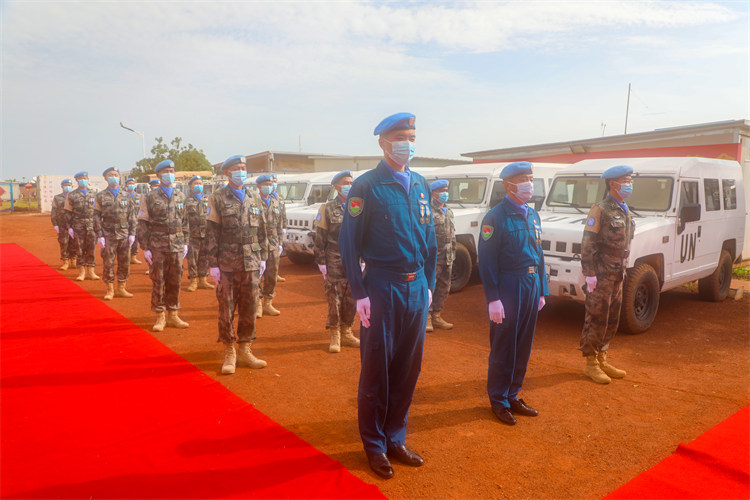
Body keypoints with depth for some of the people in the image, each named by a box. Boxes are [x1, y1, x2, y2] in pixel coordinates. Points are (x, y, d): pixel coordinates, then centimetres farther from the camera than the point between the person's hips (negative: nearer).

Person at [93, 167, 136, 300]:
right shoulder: (101, 196, 3)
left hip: (124, 234, 2)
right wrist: (99, 235, -6)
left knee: (124, 263, 5)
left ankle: (121, 289, 16)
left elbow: (132, 216, 9)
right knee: (108, 263, 1)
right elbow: (96, 217, 1)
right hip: (108, 235, -2)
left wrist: (132, 234, 2)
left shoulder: (127, 196, 9)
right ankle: (110, 290, 11)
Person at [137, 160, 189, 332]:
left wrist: (185, 243, 9)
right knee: (158, 282, 2)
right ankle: (160, 317, 12)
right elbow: (142, 224, -2)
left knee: (175, 282, 7)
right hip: (157, 246, -3)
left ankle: (173, 315, 18)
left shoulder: (181, 197, 10)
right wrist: (145, 248, -6)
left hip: (177, 246, 3)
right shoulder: (151, 198, -1)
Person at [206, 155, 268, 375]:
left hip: (251, 264, 3)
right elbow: (211, 234, -3)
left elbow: (261, 231, 14)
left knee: (249, 308, 8)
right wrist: (213, 264, -8)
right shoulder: (217, 199, -1)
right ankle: (229, 353, 15)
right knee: (226, 309, 3)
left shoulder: (255, 199, 11)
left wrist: (263, 258, 9)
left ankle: (245, 350, 20)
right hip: (227, 265, -3)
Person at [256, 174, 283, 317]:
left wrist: (279, 243, 13)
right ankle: (257, 305, 7)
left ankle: (268, 304, 18)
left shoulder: (276, 203, 14)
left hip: (273, 245, 5)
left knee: (272, 275, 7)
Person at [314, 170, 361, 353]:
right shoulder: (328, 209, -1)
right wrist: (321, 262, -6)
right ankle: (335, 336, 12)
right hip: (335, 263, -3)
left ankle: (346, 333, 22)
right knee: (334, 300, 0)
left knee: (352, 300, 8)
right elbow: (320, 238, -2)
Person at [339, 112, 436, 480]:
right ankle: (374, 444, 23)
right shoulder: (367, 186, -7)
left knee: (408, 369, 12)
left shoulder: (419, 185, 10)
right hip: (383, 287, -5)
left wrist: (428, 283, 11)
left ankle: (395, 439, 29)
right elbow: (349, 242, -9)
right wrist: (359, 293, -12)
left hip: (416, 287, 6)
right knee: (377, 370, 6)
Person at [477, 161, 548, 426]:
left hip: (531, 285, 7)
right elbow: (487, 262, -14)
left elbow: (539, 254, 16)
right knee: (503, 348, 4)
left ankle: (512, 396, 29)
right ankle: (499, 402, 19)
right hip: (508, 287, -7)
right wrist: (493, 299, -18)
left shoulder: (532, 215, 12)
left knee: (523, 347, 14)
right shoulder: (496, 217, -11)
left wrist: (542, 290, 14)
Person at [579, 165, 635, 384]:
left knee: (612, 321, 13)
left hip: (617, 275, 9)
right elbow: (587, 244, -16)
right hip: (601, 275, -9)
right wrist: (589, 273, -20)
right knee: (596, 320, -2)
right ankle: (591, 364, 8)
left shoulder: (625, 212, 15)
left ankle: (602, 360, 25)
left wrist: (622, 269, 18)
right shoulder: (600, 210, -11)